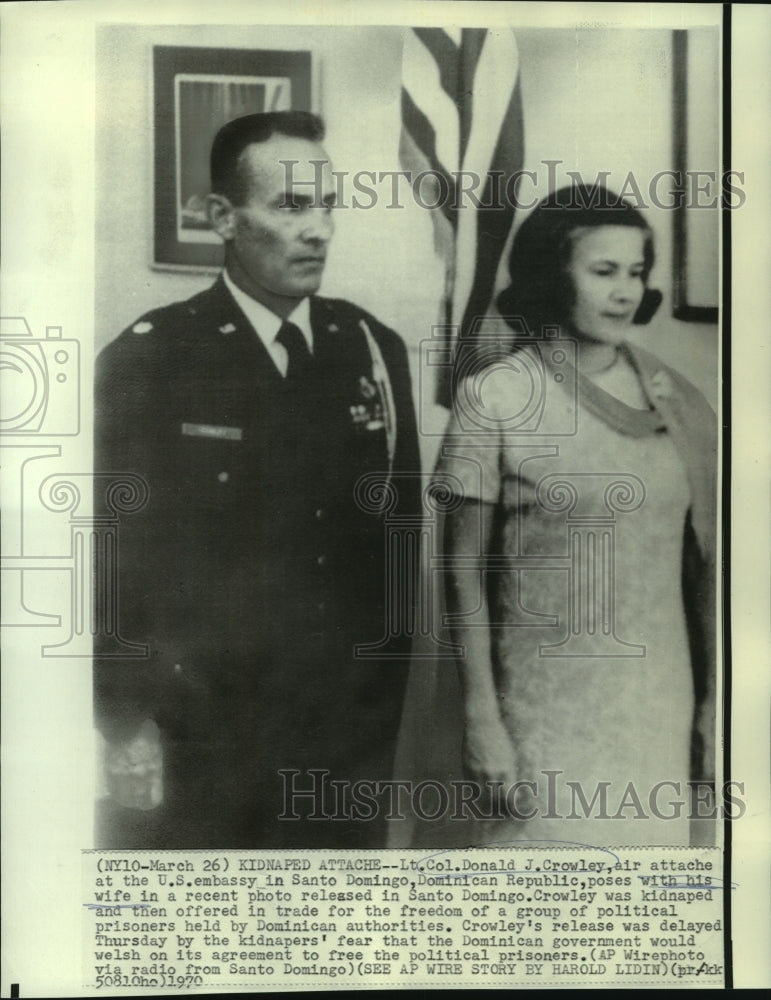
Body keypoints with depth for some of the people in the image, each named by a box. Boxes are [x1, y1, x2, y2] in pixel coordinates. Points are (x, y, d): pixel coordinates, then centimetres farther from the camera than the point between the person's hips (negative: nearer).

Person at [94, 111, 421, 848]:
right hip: (196, 757, -3)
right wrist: (126, 726, -6)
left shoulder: (373, 350, 3)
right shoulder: (147, 359, -9)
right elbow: (110, 554, -6)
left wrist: (386, 694, 6)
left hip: (349, 739, 4)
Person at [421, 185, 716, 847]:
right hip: (546, 711, -4)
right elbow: (465, 570, -7)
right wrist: (480, 718, -9)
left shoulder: (674, 400, 4)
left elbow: (702, 560, 7)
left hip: (661, 710, 4)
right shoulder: (494, 396, -8)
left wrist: (714, 702, 7)